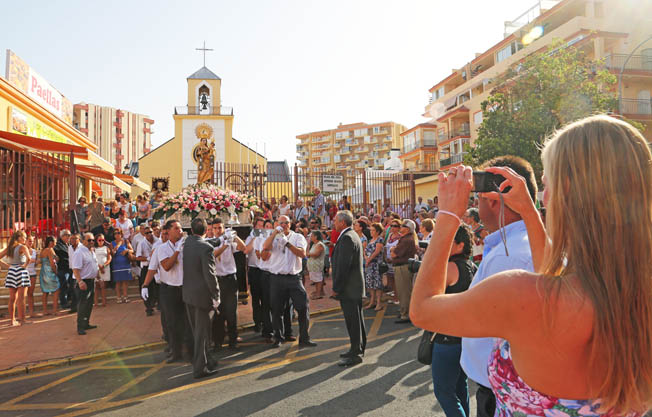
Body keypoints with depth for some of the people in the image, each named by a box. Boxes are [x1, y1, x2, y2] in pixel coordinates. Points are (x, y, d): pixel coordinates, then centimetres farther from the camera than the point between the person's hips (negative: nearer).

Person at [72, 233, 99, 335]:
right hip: (83, 282, -9)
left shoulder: (91, 252, 14)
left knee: (89, 304, 16)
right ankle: (80, 327, 2)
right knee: (83, 305, -6)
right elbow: (75, 269, -23)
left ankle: (86, 324, 27)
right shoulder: (79, 252, -16)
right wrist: (80, 282, -30)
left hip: (91, 281, 9)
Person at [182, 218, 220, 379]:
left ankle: (205, 360, 34)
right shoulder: (206, 248, -21)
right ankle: (200, 368, 12)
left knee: (196, 331, 19)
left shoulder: (186, 243, 0)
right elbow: (210, 275, -22)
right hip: (202, 295, -7)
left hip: (187, 293, 7)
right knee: (202, 332, 4)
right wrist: (216, 296, -11)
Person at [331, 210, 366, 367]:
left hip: (349, 288, -10)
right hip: (355, 286, 10)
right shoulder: (352, 235, 15)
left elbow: (343, 266, -23)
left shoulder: (346, 238, -18)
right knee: (356, 319, 18)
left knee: (353, 321, -2)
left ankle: (355, 354, 6)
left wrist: (336, 288, -16)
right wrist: (337, 286, 20)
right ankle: (359, 347, 30)